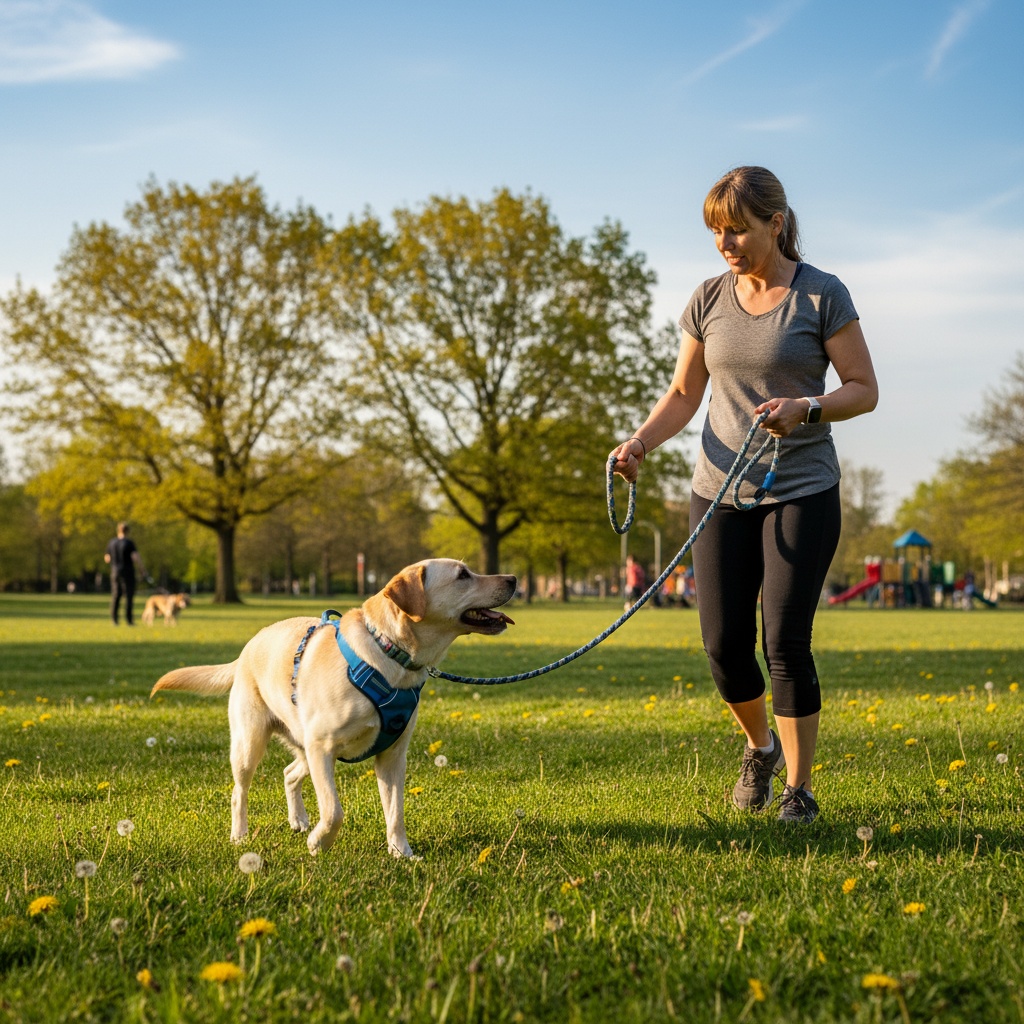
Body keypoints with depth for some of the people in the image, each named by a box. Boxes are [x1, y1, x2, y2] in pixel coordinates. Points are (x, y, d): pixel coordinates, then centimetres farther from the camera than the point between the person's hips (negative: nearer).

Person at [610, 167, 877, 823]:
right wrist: (640, 443, -8)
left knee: (786, 642, -8)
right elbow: (684, 394, 10)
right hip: (721, 492, 4)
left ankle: (799, 789, 8)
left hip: (803, 492, -4)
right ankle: (760, 747, 32)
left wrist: (804, 410, -22)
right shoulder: (709, 300, 6)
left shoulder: (822, 295, -6)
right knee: (724, 645, 2)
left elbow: (865, 390, -4)